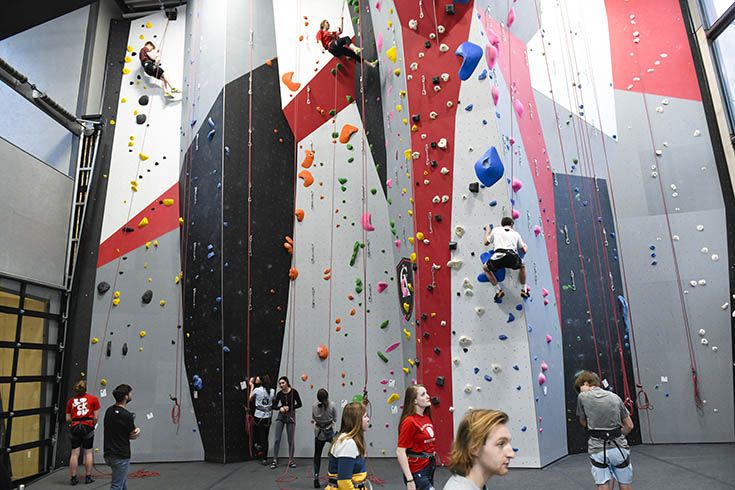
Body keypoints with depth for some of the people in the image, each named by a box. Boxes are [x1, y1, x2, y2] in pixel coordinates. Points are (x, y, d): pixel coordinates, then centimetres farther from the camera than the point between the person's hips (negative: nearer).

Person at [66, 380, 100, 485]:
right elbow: (96, 417, -1)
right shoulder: (93, 399, 1)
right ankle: (88, 477, 12)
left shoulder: (71, 400, 8)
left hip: (74, 428, 2)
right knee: (88, 452, 8)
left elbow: (68, 418, 6)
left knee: (74, 453, 8)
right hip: (88, 427, -2)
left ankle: (73, 478, 10)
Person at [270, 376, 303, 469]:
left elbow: (299, 404, -6)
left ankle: (291, 460, 16)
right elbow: (274, 405, 7)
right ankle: (275, 460, 6)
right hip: (281, 416, 2)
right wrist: (280, 408, -13)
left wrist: (289, 407, -16)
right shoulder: (279, 394, -2)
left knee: (291, 440, 4)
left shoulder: (293, 392, -10)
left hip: (291, 416, -2)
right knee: (277, 439, -2)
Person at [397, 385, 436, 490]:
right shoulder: (409, 421, -18)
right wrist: (410, 480, -23)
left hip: (430, 468, 8)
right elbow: (400, 452, -20)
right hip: (417, 472, -8)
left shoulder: (427, 417, 5)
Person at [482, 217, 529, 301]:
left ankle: (498, 290, 20)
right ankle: (524, 290, 37)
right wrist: (526, 246, 56)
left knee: (486, 268, 30)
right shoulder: (516, 234, 26)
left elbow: (486, 243, 34)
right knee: (522, 266, 37)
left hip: (498, 257, -2)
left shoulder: (495, 230, 22)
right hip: (512, 257, 2)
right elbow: (524, 251, 31)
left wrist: (487, 231, 51)